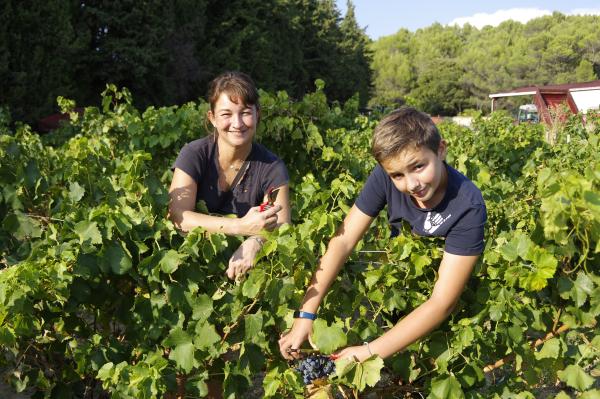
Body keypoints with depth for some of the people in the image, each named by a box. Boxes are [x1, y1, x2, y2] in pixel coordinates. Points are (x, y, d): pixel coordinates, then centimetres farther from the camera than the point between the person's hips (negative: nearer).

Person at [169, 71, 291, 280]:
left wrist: (255, 242, -38)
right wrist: (242, 226, -33)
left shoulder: (272, 168, -6)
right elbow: (178, 217, -21)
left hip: (241, 264, 0)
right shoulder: (194, 155, -10)